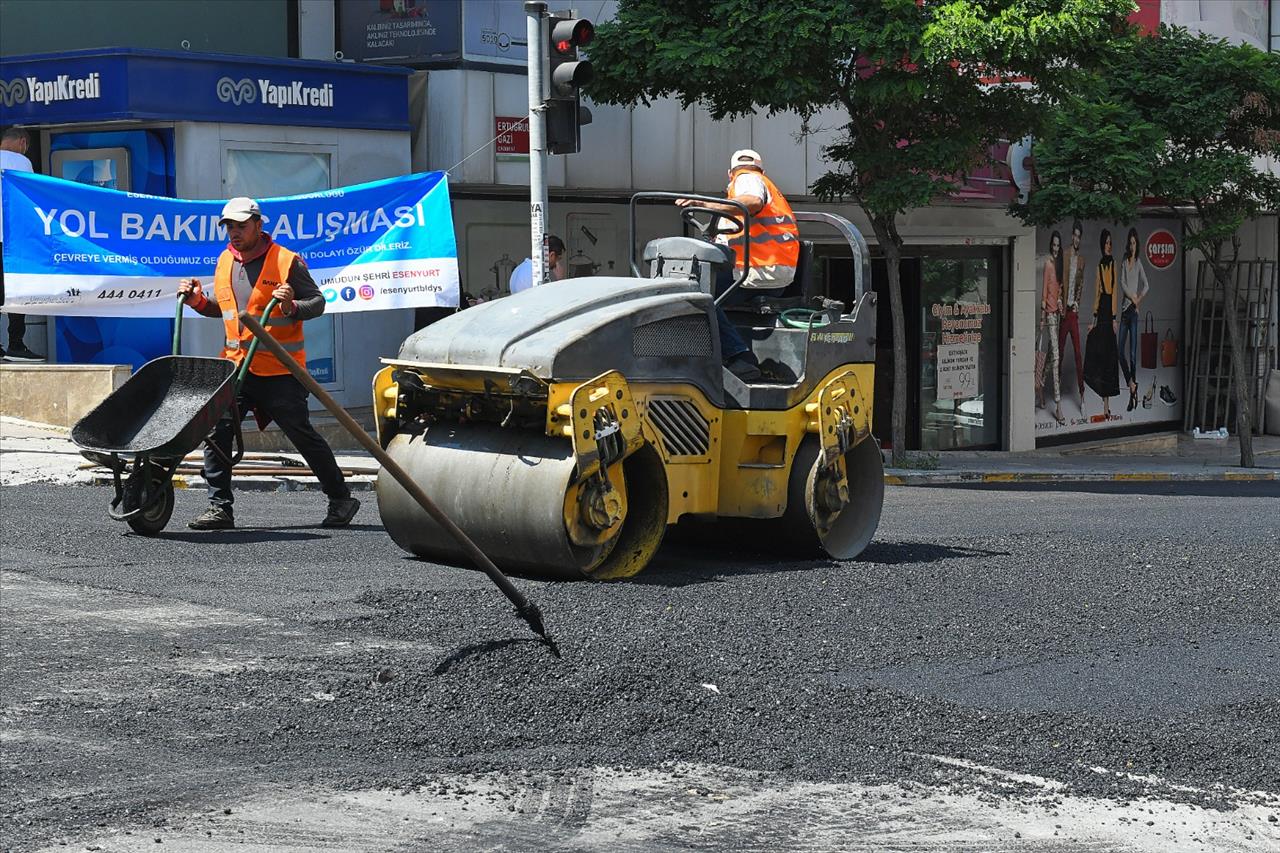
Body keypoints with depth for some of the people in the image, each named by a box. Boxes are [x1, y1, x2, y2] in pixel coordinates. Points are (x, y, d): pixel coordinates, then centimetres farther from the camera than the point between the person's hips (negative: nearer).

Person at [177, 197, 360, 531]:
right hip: (236, 365, 5)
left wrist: (292, 307, -25)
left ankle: (340, 499, 17)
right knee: (217, 430, -6)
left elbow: (317, 302, -5)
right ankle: (219, 507, 1)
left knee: (302, 434, 2)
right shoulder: (225, 261, 12)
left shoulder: (286, 261, -7)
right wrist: (198, 301, 8)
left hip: (280, 369, -5)